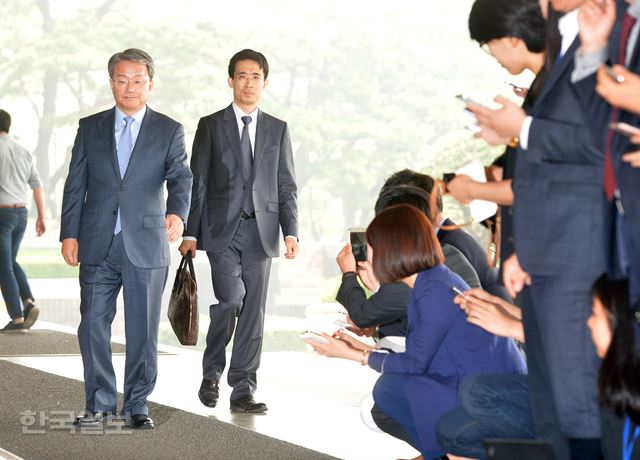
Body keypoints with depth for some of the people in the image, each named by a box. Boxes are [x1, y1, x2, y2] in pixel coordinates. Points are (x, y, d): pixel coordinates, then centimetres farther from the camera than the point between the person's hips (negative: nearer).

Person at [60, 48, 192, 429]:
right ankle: (100, 404, 13)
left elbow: (181, 178, -9)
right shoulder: (90, 128, 10)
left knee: (143, 331, 3)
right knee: (93, 325, 2)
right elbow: (76, 184, 9)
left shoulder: (169, 132, 3)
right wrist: (70, 234, 1)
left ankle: (138, 404, 14)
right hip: (98, 245, 2)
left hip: (146, 245, -2)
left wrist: (177, 213, -29)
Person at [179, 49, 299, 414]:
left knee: (253, 311, 1)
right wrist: (190, 232, -2)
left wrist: (291, 232, -2)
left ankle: (244, 390, 8)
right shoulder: (211, 126, 7)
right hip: (221, 230, -2)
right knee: (231, 297, -17)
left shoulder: (278, 130, 12)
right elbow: (197, 183, 4)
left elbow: (287, 187, 10)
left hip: (260, 232, 2)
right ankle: (212, 373, 5)